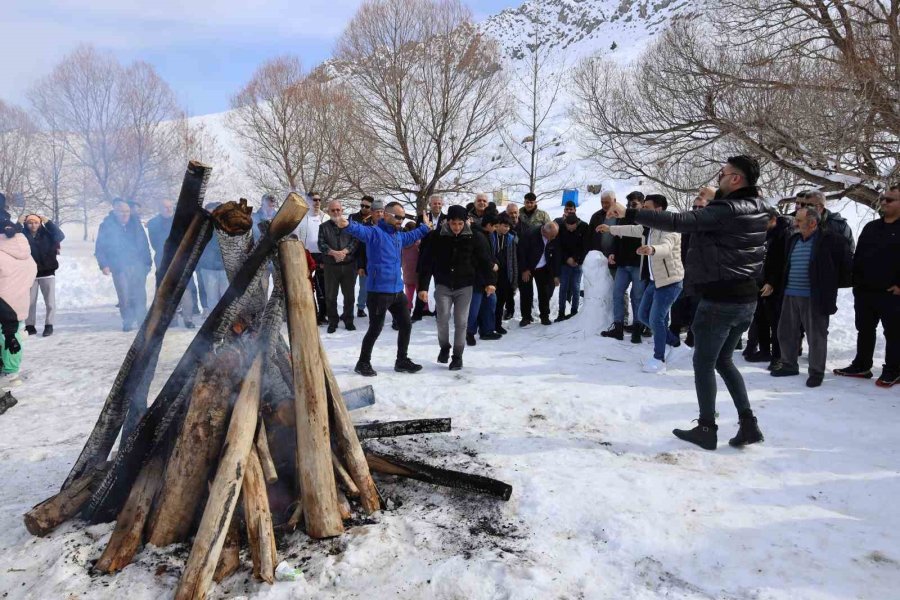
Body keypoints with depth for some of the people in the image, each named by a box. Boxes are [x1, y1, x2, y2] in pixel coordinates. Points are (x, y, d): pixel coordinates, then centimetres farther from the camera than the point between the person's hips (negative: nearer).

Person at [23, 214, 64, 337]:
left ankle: (49, 325, 11)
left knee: (50, 302, 2)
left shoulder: (47, 234, -2)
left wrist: (48, 222, -17)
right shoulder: (23, 235, 0)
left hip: (47, 273, -1)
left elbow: (60, 236, -15)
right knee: (29, 302, 8)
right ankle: (30, 326, 17)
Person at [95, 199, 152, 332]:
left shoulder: (135, 223, 7)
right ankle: (127, 322, 9)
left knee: (140, 295, -1)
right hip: (119, 267, -2)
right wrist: (104, 265, -9)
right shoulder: (107, 226, 1)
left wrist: (147, 262, 3)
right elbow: (99, 249, 2)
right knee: (124, 296, -4)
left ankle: (142, 319, 11)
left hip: (138, 265, 2)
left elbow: (144, 244, 8)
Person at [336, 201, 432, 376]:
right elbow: (361, 230, -34)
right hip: (378, 292, -8)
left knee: (406, 325, 14)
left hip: (397, 291, 8)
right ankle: (363, 363, 19)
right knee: (375, 329, 1)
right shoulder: (375, 232, -12)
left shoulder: (399, 235, 14)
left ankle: (402, 361, 30)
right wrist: (348, 224, -54)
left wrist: (425, 227, 46)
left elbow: (412, 236, 37)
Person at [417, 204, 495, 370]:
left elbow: (485, 259, 0)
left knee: (461, 322, 1)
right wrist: (422, 286, -11)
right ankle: (444, 347, 22)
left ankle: (457, 356, 16)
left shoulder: (474, 237, -7)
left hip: (465, 286, 0)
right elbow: (426, 263, -7)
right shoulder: (436, 237, -8)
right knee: (443, 318, -6)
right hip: (443, 285, 0)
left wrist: (489, 282, -11)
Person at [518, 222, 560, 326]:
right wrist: (524, 270, -16)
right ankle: (526, 317, 11)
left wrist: (555, 275, -2)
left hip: (543, 269, 3)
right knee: (526, 293, -1)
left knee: (545, 292, 2)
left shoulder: (554, 240, -13)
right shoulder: (530, 235, -27)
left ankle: (545, 316, 15)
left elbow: (555, 257, -2)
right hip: (527, 268, -3)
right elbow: (521, 252, -19)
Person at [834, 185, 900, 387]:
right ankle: (861, 366, 24)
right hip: (865, 291, 6)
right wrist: (856, 282, 7)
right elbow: (858, 256, 15)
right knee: (864, 331, 14)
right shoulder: (870, 227, 14)